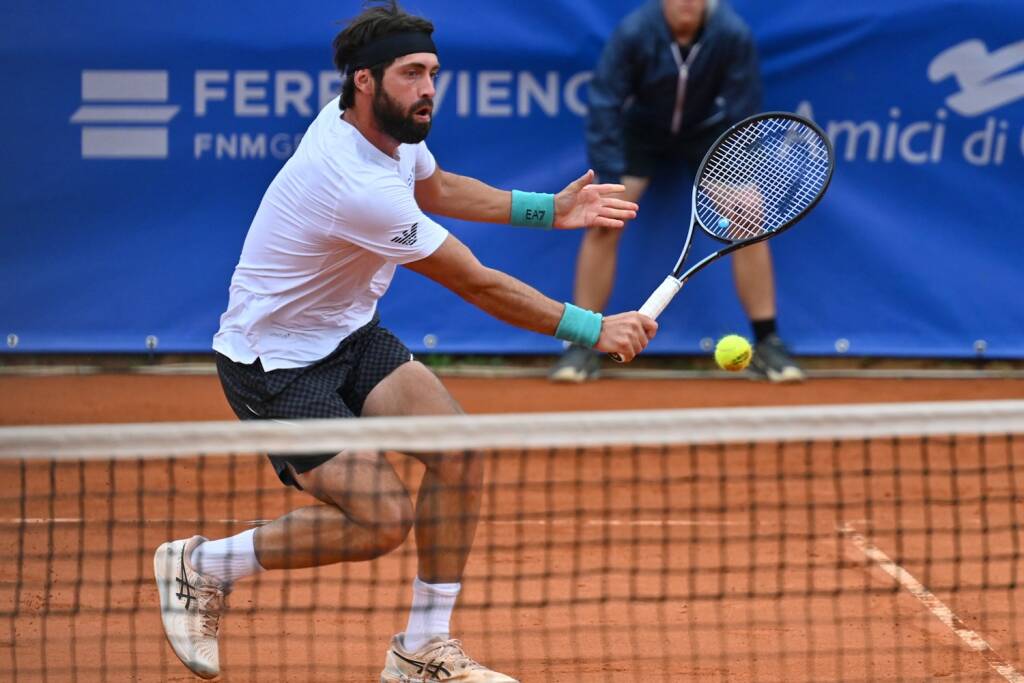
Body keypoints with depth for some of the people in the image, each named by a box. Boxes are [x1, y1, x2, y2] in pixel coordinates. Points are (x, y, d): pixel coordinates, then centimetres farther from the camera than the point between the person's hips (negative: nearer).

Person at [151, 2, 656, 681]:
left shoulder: (388, 124, -4)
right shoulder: (359, 187, -31)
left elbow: (435, 188, 21)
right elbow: (481, 285, -24)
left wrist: (548, 208, 10)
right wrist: (592, 328, -18)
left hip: (350, 334, 9)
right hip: (274, 362, -9)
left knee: (457, 448, -9)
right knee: (381, 520, -17)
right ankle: (201, 564, 4)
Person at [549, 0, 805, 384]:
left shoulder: (733, 35, -29)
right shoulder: (633, 33, -31)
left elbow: (743, 114, -20)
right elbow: (605, 106, -26)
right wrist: (611, 182, -32)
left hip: (707, 130, 1)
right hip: (642, 129, -1)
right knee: (604, 223, -15)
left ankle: (767, 344, 0)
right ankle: (583, 348, -6)